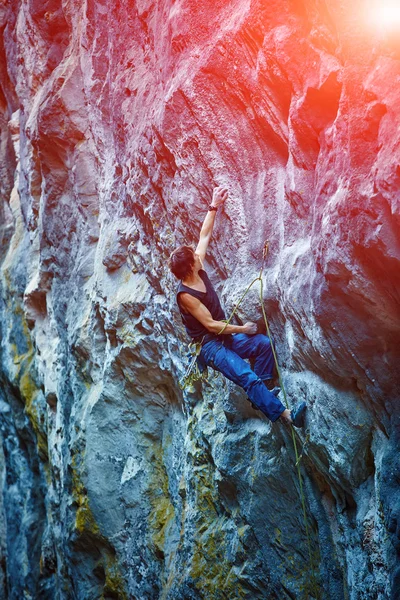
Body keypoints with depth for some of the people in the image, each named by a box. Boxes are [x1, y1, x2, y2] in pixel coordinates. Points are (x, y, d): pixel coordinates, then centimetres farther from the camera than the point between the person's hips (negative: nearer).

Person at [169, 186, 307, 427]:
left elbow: (205, 236, 4)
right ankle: (282, 413, -27)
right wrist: (243, 329, -13)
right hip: (209, 346, -9)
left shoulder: (198, 271, -1)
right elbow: (211, 325, -21)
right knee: (248, 378, -24)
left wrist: (214, 206, 1)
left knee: (264, 343, -9)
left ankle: (262, 392, 2)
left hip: (226, 335, 9)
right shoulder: (185, 295, -23)